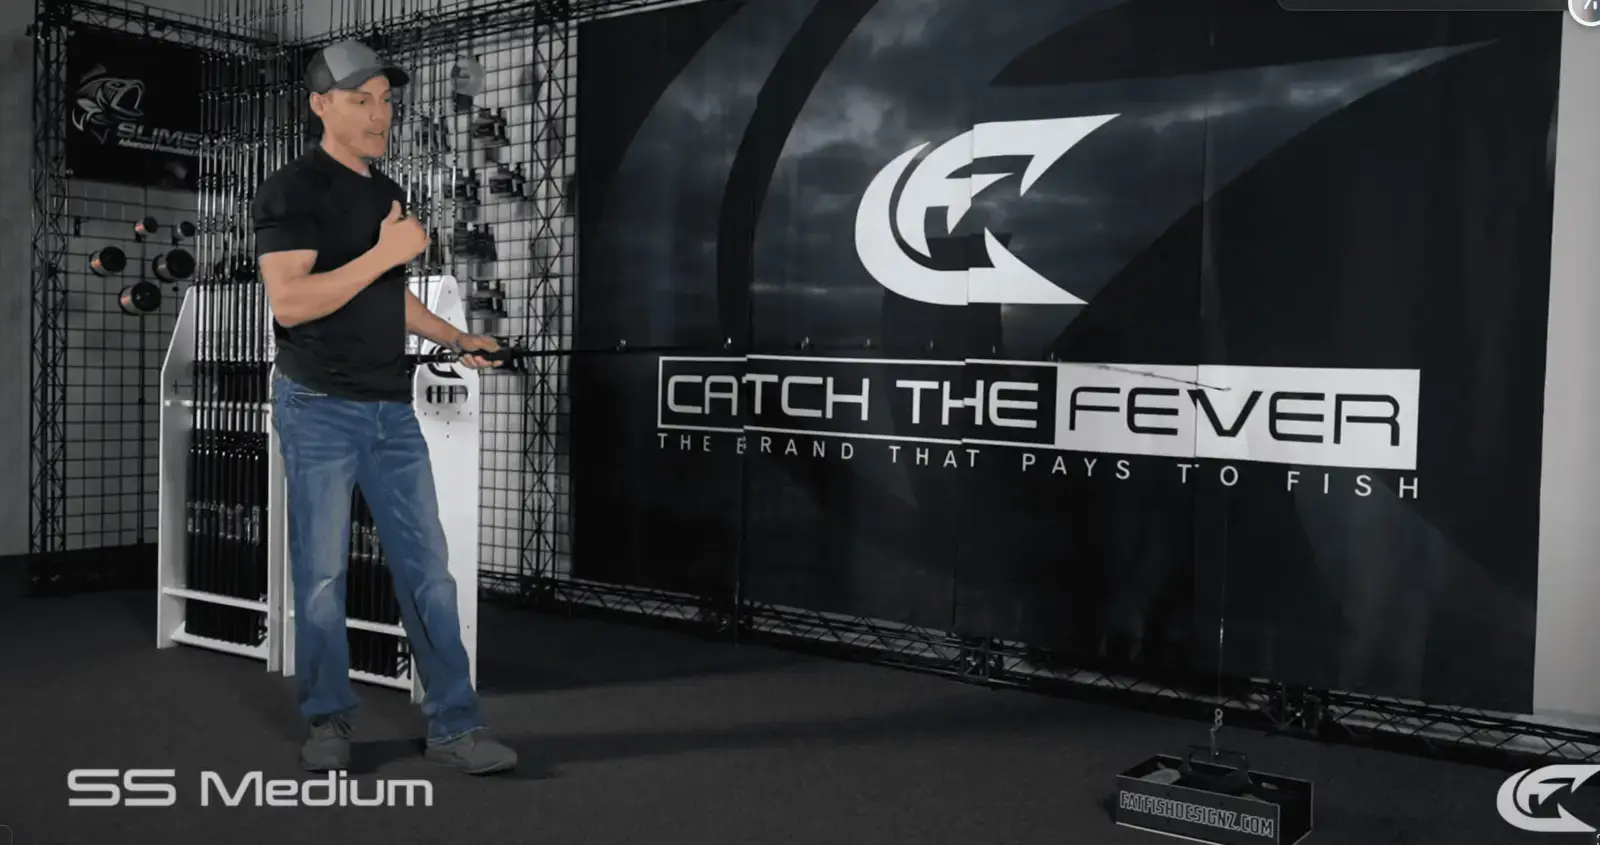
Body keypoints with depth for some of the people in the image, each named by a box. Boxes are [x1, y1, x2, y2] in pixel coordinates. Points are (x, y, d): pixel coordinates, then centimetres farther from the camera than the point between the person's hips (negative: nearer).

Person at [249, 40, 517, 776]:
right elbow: (289, 302, -18)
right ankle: (327, 722, 19)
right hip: (319, 408, -6)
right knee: (321, 572, 3)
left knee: (427, 565, 3)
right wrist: (385, 252, -19)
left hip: (391, 407, 6)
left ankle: (454, 726, 8)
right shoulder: (292, 190, -7)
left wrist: (456, 340, 20)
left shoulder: (385, 192, 16)